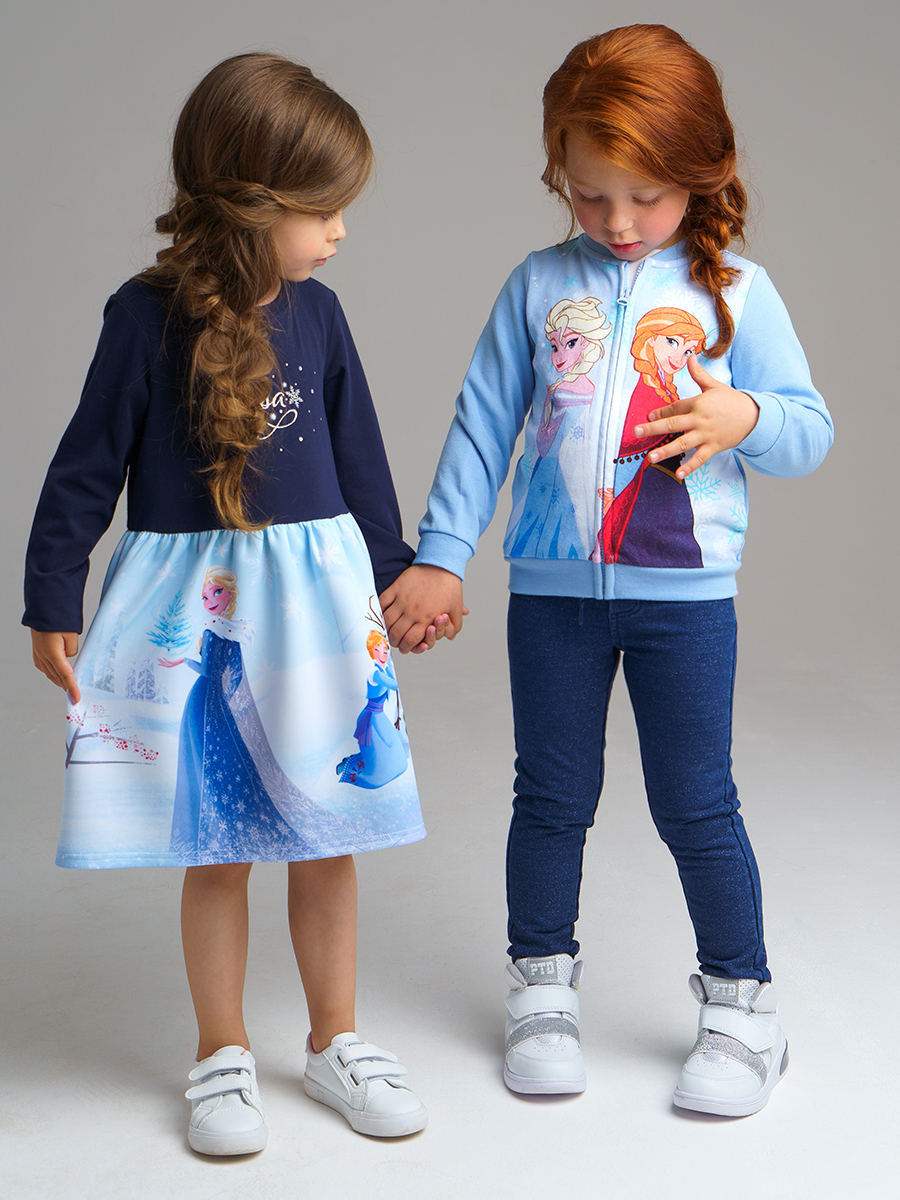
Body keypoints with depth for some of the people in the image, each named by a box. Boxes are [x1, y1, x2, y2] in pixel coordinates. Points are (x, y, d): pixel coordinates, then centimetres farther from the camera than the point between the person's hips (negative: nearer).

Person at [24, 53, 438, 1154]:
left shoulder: (316, 314, 2)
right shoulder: (148, 315, -9)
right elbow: (87, 465, -3)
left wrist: (394, 572, 19)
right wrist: (52, 602, -1)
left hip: (313, 596, 3)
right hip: (187, 601, -3)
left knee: (326, 840, 10)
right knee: (214, 850, 7)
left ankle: (333, 1040, 28)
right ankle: (223, 1055, 24)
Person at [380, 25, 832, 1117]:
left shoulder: (734, 292, 0)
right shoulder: (537, 287, 3)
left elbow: (811, 430, 1)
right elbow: (482, 426, 5)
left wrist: (744, 417, -21)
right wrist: (438, 557, 1)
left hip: (684, 592, -1)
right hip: (551, 587, 2)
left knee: (695, 804, 5)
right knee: (552, 796, 12)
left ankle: (742, 1002, 22)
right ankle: (541, 986, 29)